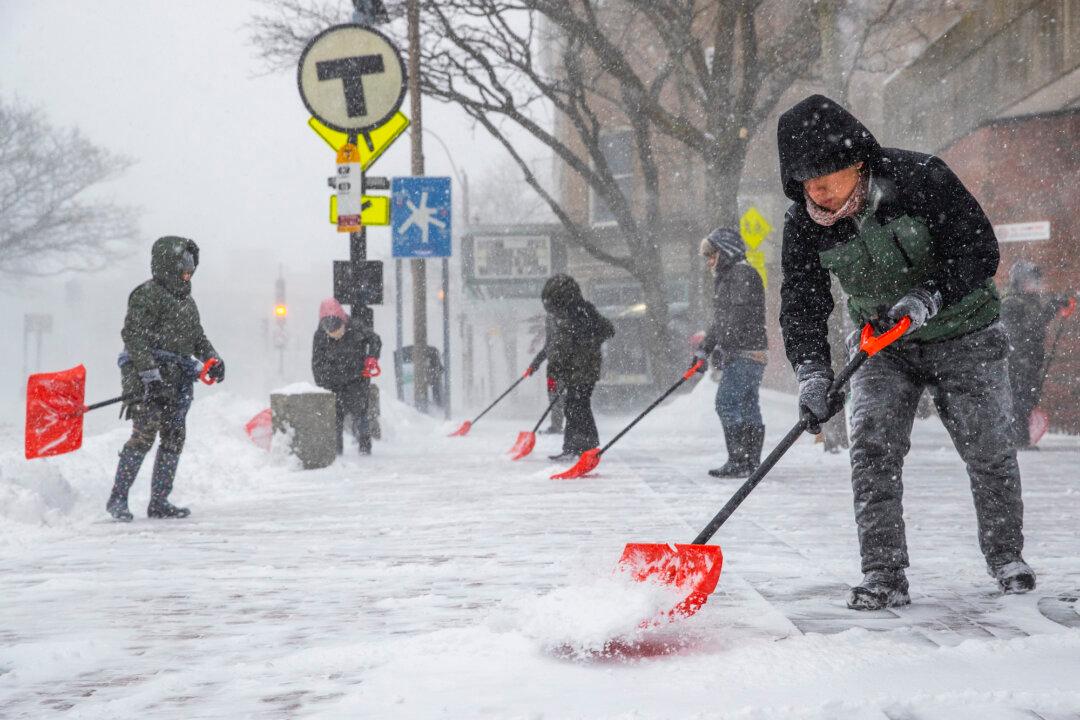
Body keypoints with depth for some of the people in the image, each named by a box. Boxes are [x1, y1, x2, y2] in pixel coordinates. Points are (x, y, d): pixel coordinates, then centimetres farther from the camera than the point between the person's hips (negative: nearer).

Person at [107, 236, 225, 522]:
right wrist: (150, 375, -22)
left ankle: (159, 502, 11)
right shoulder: (147, 294, -7)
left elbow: (197, 336, 27)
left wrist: (212, 359, 7)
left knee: (174, 438, 5)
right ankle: (117, 498, -7)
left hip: (177, 380, 9)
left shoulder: (186, 299, 21)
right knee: (145, 434, -14)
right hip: (147, 374, -9)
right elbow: (133, 336, -15)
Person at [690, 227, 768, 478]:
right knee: (748, 408, 8)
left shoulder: (743, 274, -9)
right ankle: (752, 462, 9)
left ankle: (739, 461, -15)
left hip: (745, 353, -10)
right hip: (738, 355, 10)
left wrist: (722, 345, -22)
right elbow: (720, 320, 27)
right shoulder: (726, 278, 24)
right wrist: (703, 349, 21)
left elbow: (739, 315, -20)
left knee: (726, 402, -14)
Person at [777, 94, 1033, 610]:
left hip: (962, 332, -2)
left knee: (989, 449, 4)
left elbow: (979, 250, -23)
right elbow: (801, 301, -13)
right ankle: (883, 574, -8)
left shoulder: (920, 178, -26)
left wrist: (927, 298, -37)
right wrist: (811, 371, -27)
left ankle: (1006, 557, 25)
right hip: (883, 345, 3)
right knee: (872, 449, -13)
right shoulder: (805, 223, -14)